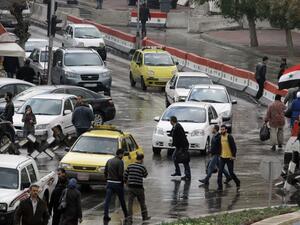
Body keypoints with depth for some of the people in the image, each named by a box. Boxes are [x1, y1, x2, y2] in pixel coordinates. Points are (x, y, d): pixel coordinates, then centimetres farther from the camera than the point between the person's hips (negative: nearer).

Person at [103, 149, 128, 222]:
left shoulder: (109, 161, 8)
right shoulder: (120, 162, -11)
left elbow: (105, 172, 11)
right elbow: (120, 174, -18)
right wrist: (123, 182, -5)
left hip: (109, 183, 4)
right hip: (117, 183, -4)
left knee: (107, 200, -1)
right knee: (122, 200, 12)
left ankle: (106, 215, -11)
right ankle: (126, 215, 25)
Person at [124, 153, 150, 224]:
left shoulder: (130, 166, 1)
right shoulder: (142, 167, -9)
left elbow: (125, 175, 3)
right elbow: (145, 175, 7)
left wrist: (126, 182, 21)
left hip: (131, 187, 2)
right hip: (139, 187, -2)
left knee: (130, 203, 2)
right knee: (142, 202, 16)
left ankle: (129, 219, -4)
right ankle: (145, 216, 28)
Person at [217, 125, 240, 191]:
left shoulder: (229, 137, -13)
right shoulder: (220, 137, 7)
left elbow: (234, 147, -13)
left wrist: (233, 156, -18)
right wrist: (220, 154, 15)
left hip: (229, 158, -6)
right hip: (222, 157, 6)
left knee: (231, 173, 2)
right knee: (220, 172, -4)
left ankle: (237, 183, 26)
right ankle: (220, 187, -1)